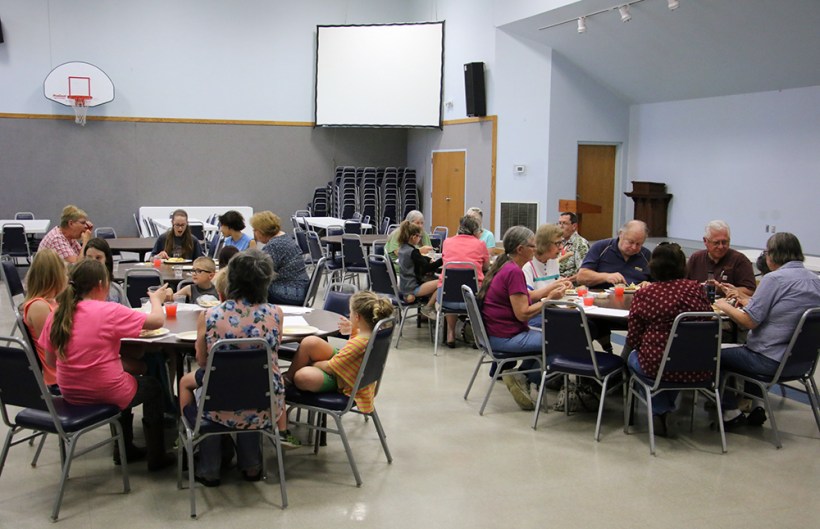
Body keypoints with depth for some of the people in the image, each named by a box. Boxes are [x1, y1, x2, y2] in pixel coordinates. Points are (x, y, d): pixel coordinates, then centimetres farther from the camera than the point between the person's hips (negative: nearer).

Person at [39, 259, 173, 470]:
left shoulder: (56, 316, -3)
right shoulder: (109, 311, -20)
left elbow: (50, 361, 4)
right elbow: (157, 320, -17)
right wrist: (156, 299, 3)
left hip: (70, 393, 6)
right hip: (105, 393, -6)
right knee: (153, 386, 24)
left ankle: (126, 449, 43)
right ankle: (156, 457, 26)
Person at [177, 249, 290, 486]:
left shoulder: (208, 316, -13)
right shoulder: (275, 314, -10)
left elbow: (202, 362, 5)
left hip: (223, 410, -1)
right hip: (264, 409, 1)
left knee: (187, 382, 30)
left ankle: (208, 470, 34)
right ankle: (251, 465, 40)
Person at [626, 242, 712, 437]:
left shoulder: (643, 295, -8)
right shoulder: (695, 288, -4)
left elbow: (633, 340, -5)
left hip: (657, 367, -3)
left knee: (633, 357, 29)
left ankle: (661, 411, 20)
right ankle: (668, 410, 37)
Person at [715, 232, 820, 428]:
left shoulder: (774, 279, -18)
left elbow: (750, 321, -19)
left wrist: (725, 306, -1)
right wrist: (747, 302, 18)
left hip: (771, 360, -9)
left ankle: (731, 412, 14)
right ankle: (757, 405, 23)